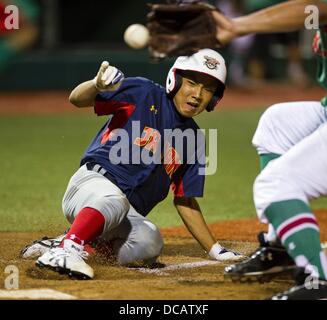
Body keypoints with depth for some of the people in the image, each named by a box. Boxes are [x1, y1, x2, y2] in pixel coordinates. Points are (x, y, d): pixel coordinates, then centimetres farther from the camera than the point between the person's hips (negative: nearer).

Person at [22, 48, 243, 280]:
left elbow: (185, 200, 22)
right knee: (115, 200, -40)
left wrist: (215, 250, 17)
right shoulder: (144, 94, 0)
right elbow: (77, 99, -8)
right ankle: (66, 250, -48)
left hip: (129, 215, 5)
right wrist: (97, 85, -33)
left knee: (149, 245, -30)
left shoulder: (193, 139, 15)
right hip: (93, 180, -5)